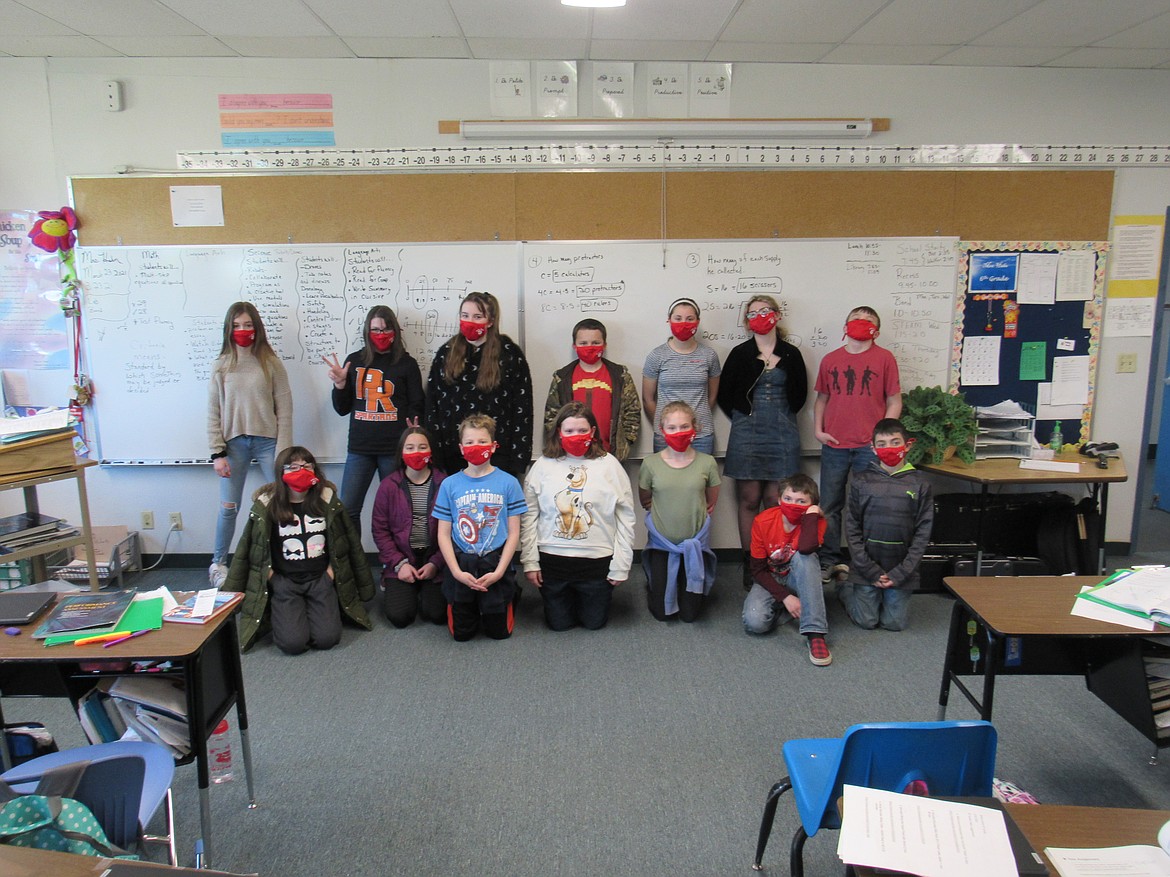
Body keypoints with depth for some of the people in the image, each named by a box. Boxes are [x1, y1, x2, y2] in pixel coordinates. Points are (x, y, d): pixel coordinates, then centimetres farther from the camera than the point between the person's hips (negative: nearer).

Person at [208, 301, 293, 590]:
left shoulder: (270, 363, -1)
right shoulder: (221, 366, 4)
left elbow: (284, 408, -2)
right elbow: (213, 412, 4)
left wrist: (283, 450, -6)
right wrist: (217, 452, -2)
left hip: (267, 441, -1)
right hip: (234, 443, 1)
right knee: (228, 507, 6)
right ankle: (218, 564, 23)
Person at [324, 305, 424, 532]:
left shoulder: (407, 363, 4)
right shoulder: (354, 361, 10)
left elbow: (416, 407, 4)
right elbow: (342, 409, 14)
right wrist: (340, 383, -4)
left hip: (395, 448, -2)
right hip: (359, 448, 2)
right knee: (347, 509, 0)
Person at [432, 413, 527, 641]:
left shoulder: (508, 483, -4)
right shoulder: (449, 485, 0)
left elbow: (513, 533, -3)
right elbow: (444, 534, 0)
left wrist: (498, 572, -12)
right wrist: (457, 571, -11)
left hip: (496, 565, -1)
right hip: (461, 565, 1)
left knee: (500, 632, 8)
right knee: (461, 634, 9)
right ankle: (471, 606, 39)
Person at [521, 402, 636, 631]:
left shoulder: (609, 465, -4)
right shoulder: (543, 466, -1)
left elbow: (625, 517, -3)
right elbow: (529, 516, 1)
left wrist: (621, 565, -5)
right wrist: (530, 561, -3)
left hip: (598, 561, -1)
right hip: (552, 559, 1)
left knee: (594, 622, 14)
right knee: (559, 623, 14)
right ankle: (569, 596, 44)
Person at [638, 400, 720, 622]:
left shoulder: (707, 463, -10)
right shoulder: (651, 464, -10)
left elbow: (711, 502, 6)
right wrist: (663, 515, 2)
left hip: (695, 543, 0)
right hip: (661, 543, 0)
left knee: (690, 614, 9)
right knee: (663, 613, 9)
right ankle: (652, 583, 40)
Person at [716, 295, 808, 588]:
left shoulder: (791, 355, 7)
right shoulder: (740, 353, 2)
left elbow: (800, 393, 17)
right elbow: (723, 394, 6)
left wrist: (784, 415, 9)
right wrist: (742, 418, 4)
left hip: (782, 434, 1)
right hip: (747, 433, -1)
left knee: (775, 500, 2)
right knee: (749, 500, 0)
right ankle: (749, 562, 8)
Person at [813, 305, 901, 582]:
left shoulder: (884, 358, 2)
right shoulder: (830, 360, 9)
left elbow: (894, 401, 3)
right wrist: (818, 430, 4)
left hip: (869, 446, -2)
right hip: (834, 445, 2)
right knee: (830, 507, 7)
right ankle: (830, 562, 18)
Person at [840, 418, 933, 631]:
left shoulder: (919, 484, -2)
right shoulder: (862, 482, -3)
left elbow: (923, 532, -3)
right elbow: (852, 529, -4)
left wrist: (901, 573, -11)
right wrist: (871, 571, -11)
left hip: (901, 570, 1)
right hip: (866, 568, -1)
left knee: (894, 623, 5)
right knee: (866, 621, 4)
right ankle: (845, 589, 32)